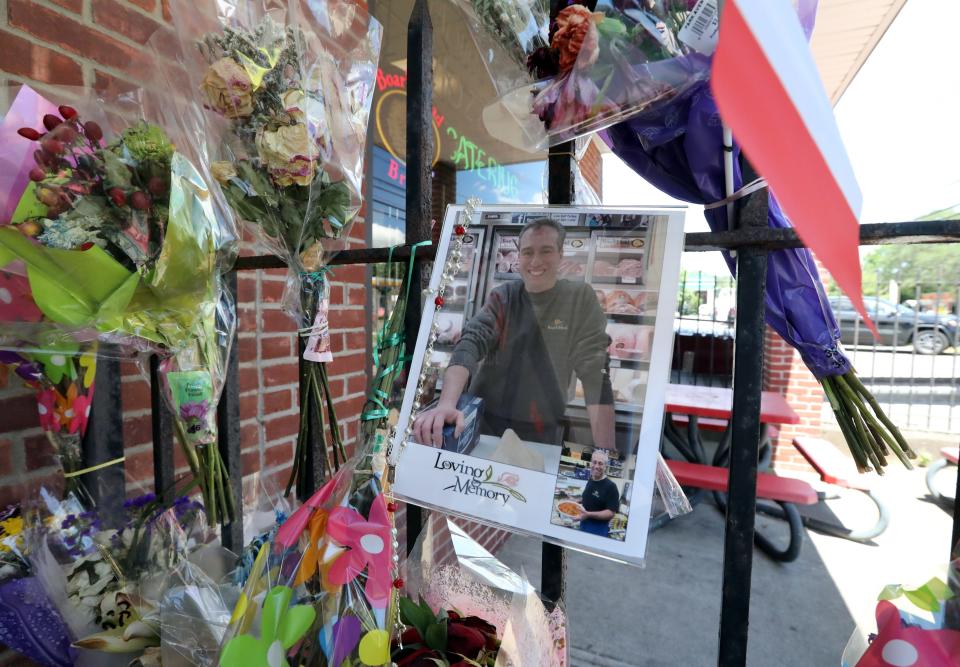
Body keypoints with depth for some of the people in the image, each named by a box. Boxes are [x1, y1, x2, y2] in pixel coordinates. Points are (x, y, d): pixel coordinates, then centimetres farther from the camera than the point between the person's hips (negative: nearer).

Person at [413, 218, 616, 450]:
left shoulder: (580, 298, -8)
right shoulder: (502, 297, -5)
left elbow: (595, 373, -13)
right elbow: (470, 343, -22)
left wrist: (604, 451, -21)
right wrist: (446, 403, -41)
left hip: (544, 431, 0)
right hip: (486, 421, 1)